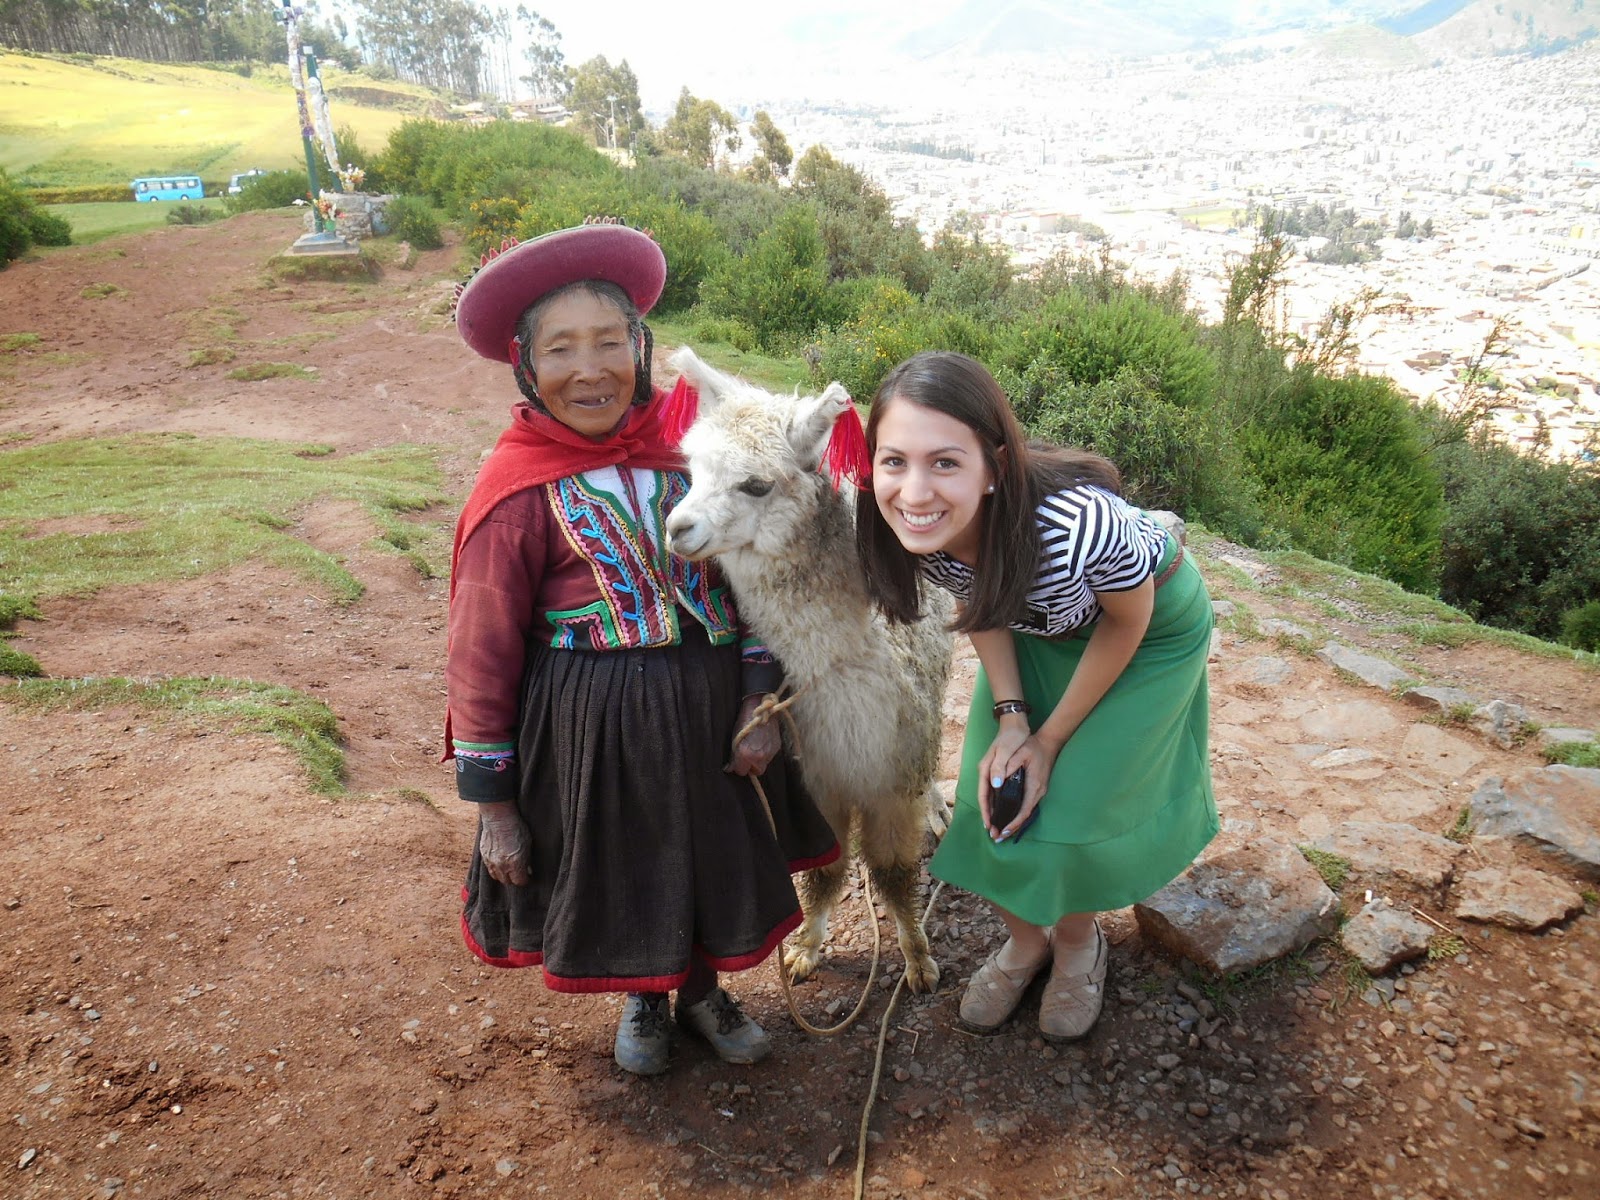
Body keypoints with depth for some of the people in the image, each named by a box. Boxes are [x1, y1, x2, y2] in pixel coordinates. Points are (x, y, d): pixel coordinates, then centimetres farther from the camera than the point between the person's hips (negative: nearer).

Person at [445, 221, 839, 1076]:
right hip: (589, 717, -3)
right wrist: (493, 803, -6)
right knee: (614, 865, 17)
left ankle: (702, 990, 50)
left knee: (713, 853, 20)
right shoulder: (518, 493, -15)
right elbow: (483, 654, -9)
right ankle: (641, 997, 50)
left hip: (708, 697, 3)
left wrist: (759, 700, -2)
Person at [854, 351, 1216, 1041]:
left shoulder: (1081, 522, -44)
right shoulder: (912, 528, -28)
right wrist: (1011, 717, -15)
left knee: (1077, 804, -3)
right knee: (994, 797, 3)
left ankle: (1078, 940, 31)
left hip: (1152, 628, -4)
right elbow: (979, 604, -6)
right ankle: (1025, 938, 33)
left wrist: (1051, 739, -14)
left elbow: (1127, 622, -21)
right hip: (1037, 629, 4)